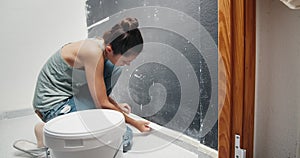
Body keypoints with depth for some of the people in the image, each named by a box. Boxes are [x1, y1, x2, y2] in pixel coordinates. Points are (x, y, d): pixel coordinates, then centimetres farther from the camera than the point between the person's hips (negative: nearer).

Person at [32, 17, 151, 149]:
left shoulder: (103, 46, -5)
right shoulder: (93, 52, -30)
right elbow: (102, 104, -24)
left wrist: (116, 105, 7)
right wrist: (134, 123, -13)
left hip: (71, 95, 8)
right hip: (52, 105, -8)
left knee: (113, 67, -4)